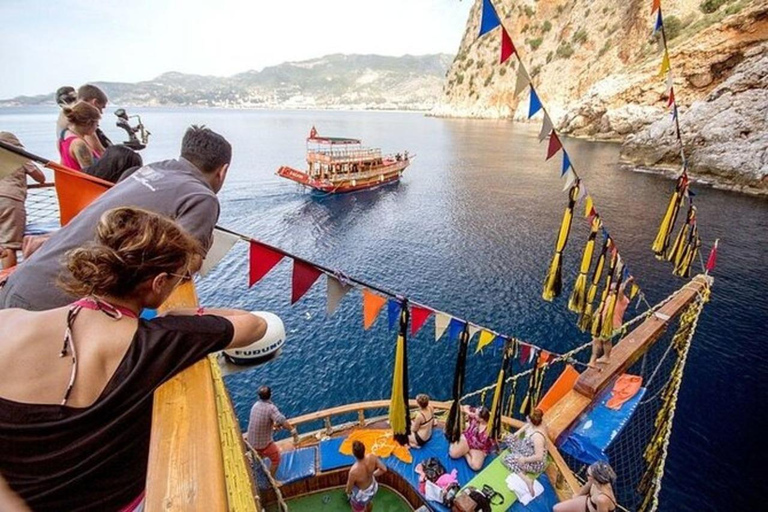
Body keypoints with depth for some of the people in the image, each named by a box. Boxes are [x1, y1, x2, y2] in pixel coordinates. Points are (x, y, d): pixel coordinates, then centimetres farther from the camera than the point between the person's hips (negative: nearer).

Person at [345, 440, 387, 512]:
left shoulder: (354, 471, -43)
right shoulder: (372, 457, -32)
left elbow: (349, 488, -21)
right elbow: (384, 469, -14)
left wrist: (347, 491, 2)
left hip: (361, 494, -4)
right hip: (372, 487, 5)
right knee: (369, 501, 38)